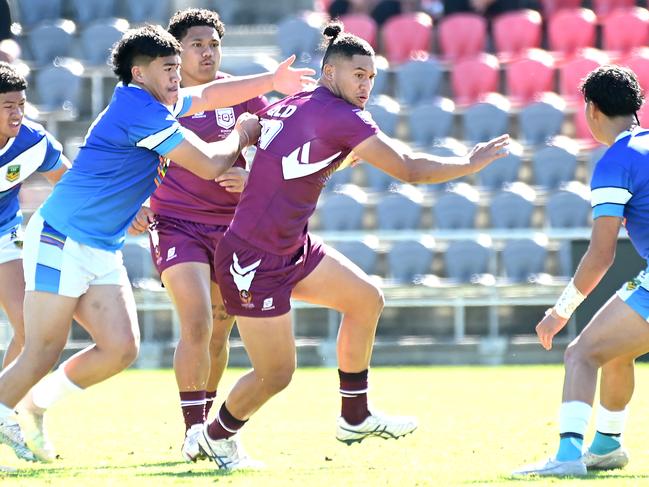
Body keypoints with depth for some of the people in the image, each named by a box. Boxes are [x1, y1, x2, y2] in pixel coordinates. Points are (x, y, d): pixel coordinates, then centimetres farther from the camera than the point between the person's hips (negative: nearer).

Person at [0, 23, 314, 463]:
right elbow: (210, 165, -13)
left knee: (121, 348, -1)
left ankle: (36, 406, 13)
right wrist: (241, 135, 5)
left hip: (104, 251, 9)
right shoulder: (138, 109, -18)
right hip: (62, 241, -9)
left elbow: (210, 94, 29)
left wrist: (271, 81, 23)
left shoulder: (160, 105, 11)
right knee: (43, 354, -12)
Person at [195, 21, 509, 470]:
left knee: (367, 299, 13)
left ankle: (355, 417, 22)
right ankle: (218, 437, 25)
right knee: (275, 375, -1)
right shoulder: (339, 117, -19)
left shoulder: (284, 106, 6)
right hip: (255, 262, -10)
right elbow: (409, 170, -17)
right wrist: (469, 164, -6)